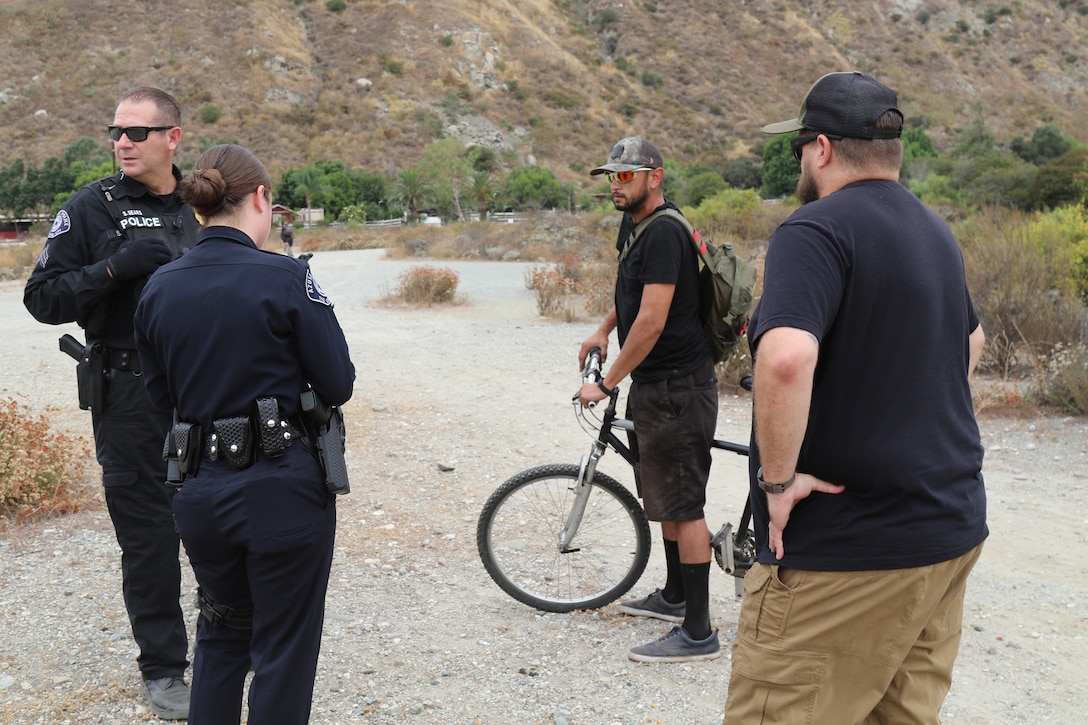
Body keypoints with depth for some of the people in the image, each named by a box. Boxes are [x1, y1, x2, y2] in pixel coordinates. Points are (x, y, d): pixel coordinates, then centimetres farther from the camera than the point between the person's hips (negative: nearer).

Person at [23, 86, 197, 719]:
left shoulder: (202, 206, 9)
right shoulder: (91, 209, -3)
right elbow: (43, 298, -8)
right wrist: (114, 268, -20)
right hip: (131, 398, -4)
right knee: (149, 533, 3)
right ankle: (162, 667, 18)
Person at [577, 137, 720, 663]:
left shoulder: (664, 233, -20)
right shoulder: (634, 224, 12)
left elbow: (651, 322, -25)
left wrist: (606, 383, -19)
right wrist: (603, 330, 21)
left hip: (676, 387, -11)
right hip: (653, 384, 11)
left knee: (682, 505, -6)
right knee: (664, 497, 21)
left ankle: (698, 633, 1)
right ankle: (674, 596, 36)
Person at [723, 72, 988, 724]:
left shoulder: (817, 230, -16)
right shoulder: (936, 233, 13)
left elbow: (785, 357, -34)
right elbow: (971, 339, 31)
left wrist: (778, 478, -21)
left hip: (848, 550, -9)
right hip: (953, 532, 9)